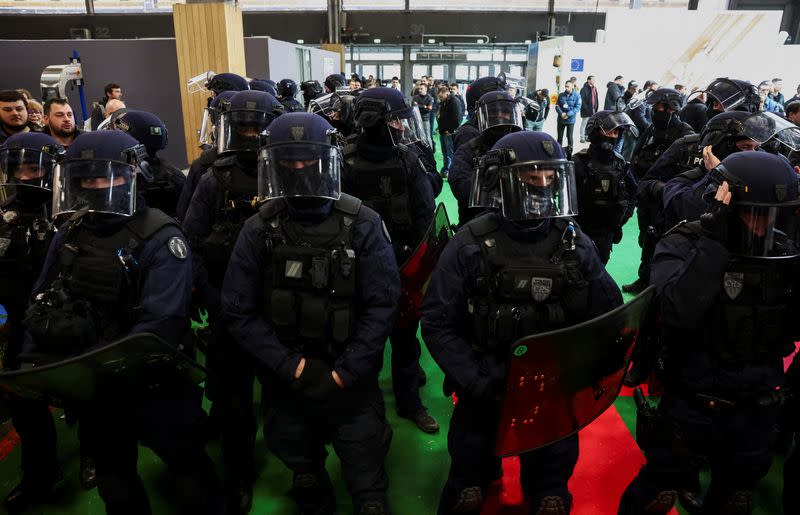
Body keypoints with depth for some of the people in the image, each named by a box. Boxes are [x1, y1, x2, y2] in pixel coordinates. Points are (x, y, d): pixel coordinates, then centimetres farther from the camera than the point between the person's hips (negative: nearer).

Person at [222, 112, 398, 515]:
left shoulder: (362, 225, -9)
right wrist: (292, 367, -13)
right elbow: (240, 312, -6)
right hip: (288, 387, 2)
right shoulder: (259, 230, -5)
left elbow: (381, 305, -11)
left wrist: (344, 373, -15)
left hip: (353, 386, -2)